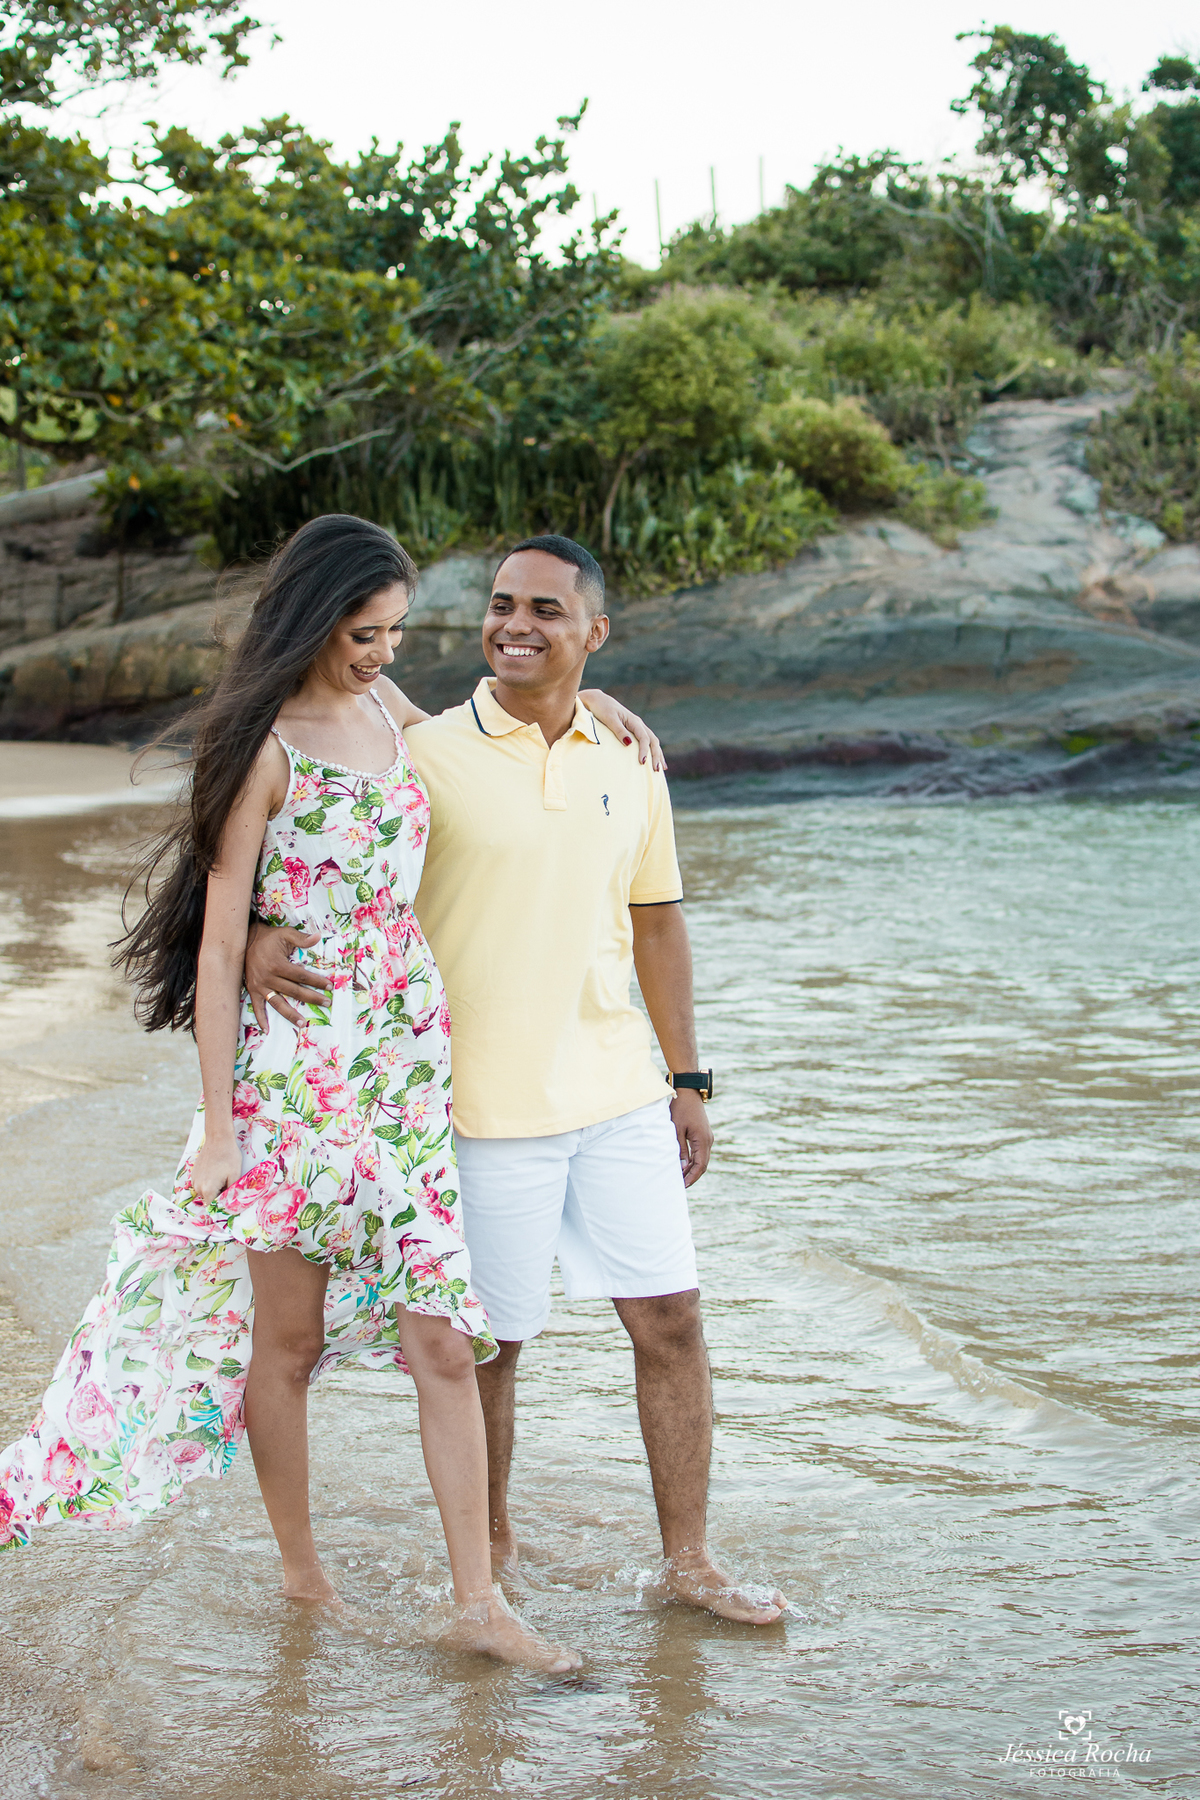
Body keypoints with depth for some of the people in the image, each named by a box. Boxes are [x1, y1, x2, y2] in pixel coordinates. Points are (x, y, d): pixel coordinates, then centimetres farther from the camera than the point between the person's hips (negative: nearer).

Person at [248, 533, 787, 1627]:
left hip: (618, 1093, 4)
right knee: (488, 1343, 5)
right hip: (488, 1110, -4)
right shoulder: (427, 756, -6)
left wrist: (687, 1080, 14)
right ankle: (488, 1559, 25)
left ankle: (689, 1560, 19)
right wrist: (263, 938, -28)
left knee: (670, 1318, 5)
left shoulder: (628, 762, 7)